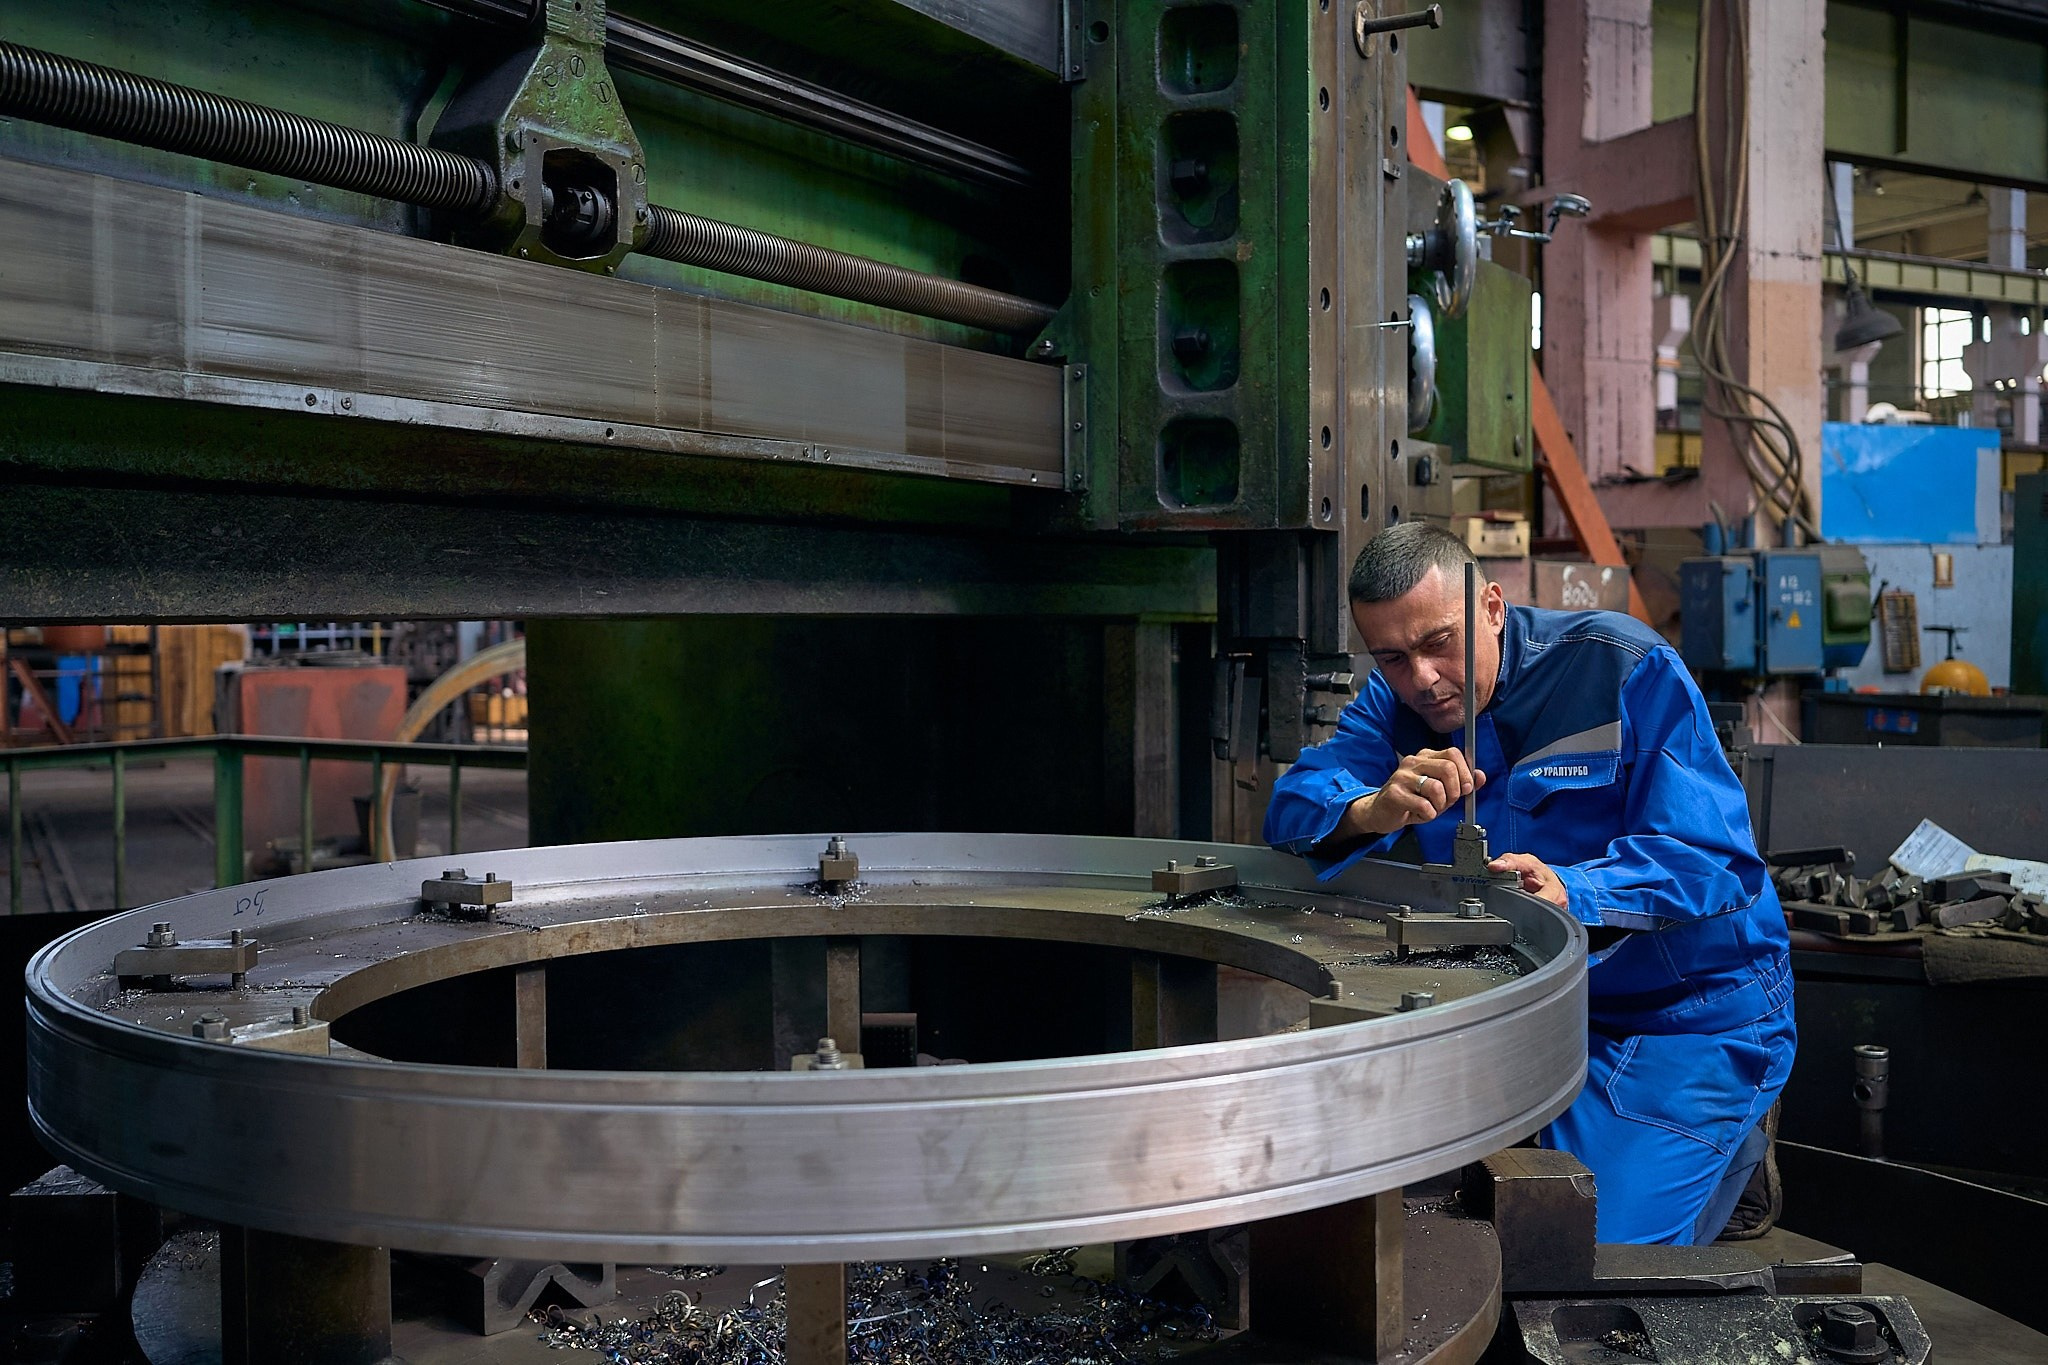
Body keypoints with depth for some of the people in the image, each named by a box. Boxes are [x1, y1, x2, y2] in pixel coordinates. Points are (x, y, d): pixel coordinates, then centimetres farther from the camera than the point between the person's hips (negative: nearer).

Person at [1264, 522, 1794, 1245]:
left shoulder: (1627, 669, -15)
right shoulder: (1399, 697, 0)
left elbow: (1714, 860, -22)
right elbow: (1293, 805, -14)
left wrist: (1568, 891, -40)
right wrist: (1373, 811, -37)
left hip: (1689, 1016, -5)